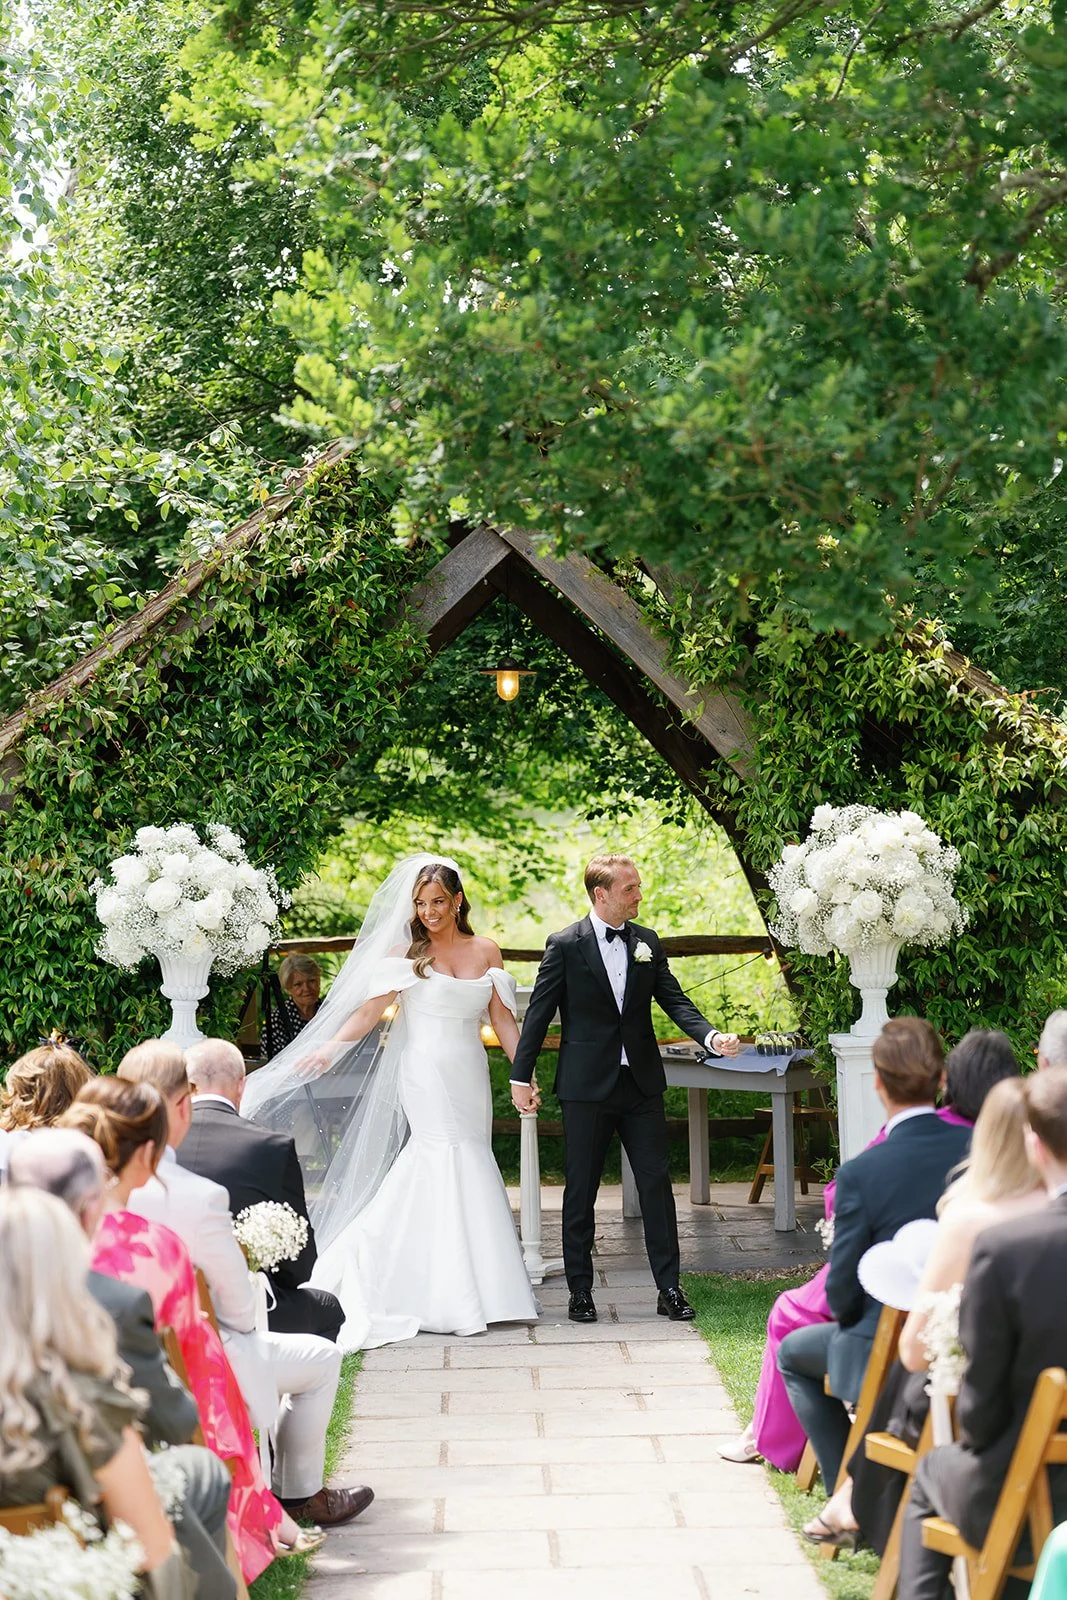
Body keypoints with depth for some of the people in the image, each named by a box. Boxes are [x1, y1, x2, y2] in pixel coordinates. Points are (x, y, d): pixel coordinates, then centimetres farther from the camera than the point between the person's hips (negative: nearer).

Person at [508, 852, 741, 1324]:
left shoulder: (647, 943, 7)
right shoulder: (565, 945, -5)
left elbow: (674, 1000, 3)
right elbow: (539, 1013, -2)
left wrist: (711, 1036, -15)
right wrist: (521, 1076, -3)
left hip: (641, 1083, 3)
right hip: (587, 1086, -3)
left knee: (657, 1183, 2)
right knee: (581, 1191, 4)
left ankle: (669, 1288, 7)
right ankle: (580, 1290, 14)